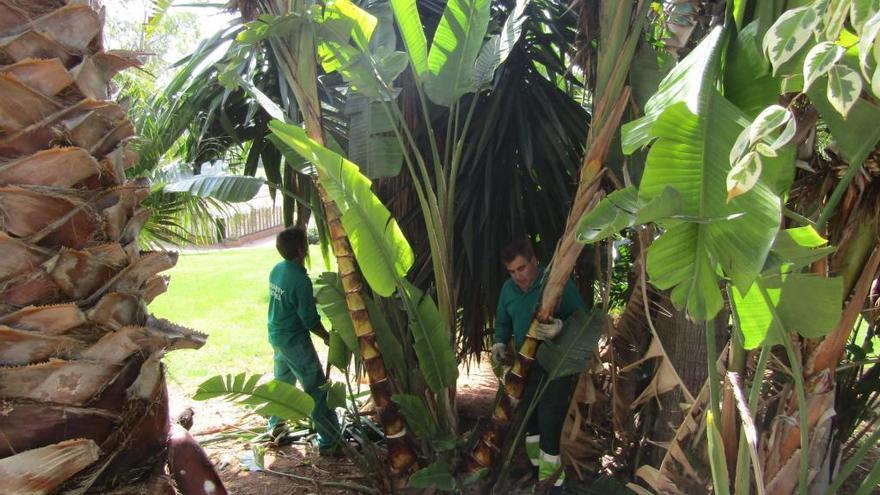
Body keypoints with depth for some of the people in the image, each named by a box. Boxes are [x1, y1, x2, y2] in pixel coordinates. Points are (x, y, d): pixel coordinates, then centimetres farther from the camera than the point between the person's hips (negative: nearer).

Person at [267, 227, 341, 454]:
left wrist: (314, 298, 14)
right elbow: (310, 320, -20)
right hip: (295, 341, -9)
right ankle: (328, 442, 3)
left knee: (283, 380, 27)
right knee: (317, 390, -2)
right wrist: (329, 338, -6)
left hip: (276, 336, 9)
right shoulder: (300, 280, -25)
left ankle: (275, 425, 40)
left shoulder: (276, 270, 1)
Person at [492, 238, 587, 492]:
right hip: (524, 365, 7)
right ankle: (536, 465, 40)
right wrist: (500, 342, -3)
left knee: (549, 422, -6)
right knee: (527, 417, 19)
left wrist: (562, 327, -33)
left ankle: (550, 479, 10)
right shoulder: (508, 289, 2)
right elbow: (503, 322, 16)